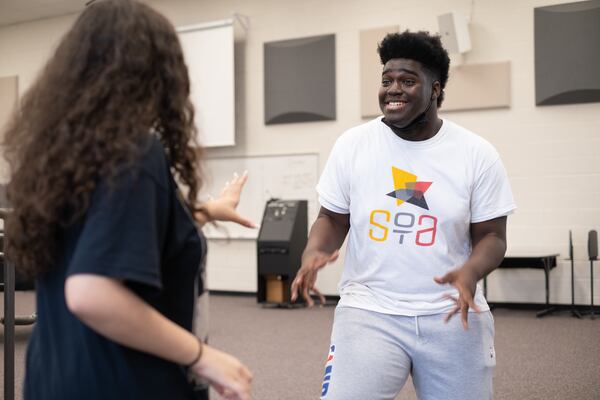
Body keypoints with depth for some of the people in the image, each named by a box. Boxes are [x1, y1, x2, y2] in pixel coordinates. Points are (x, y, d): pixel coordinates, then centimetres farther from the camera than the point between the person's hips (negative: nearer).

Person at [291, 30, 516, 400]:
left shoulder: (477, 154, -3)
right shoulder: (352, 144, -1)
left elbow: (491, 236, 1)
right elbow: (333, 219, 7)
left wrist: (470, 273, -21)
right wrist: (313, 252, -15)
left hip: (452, 315, 1)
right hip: (369, 312, 0)